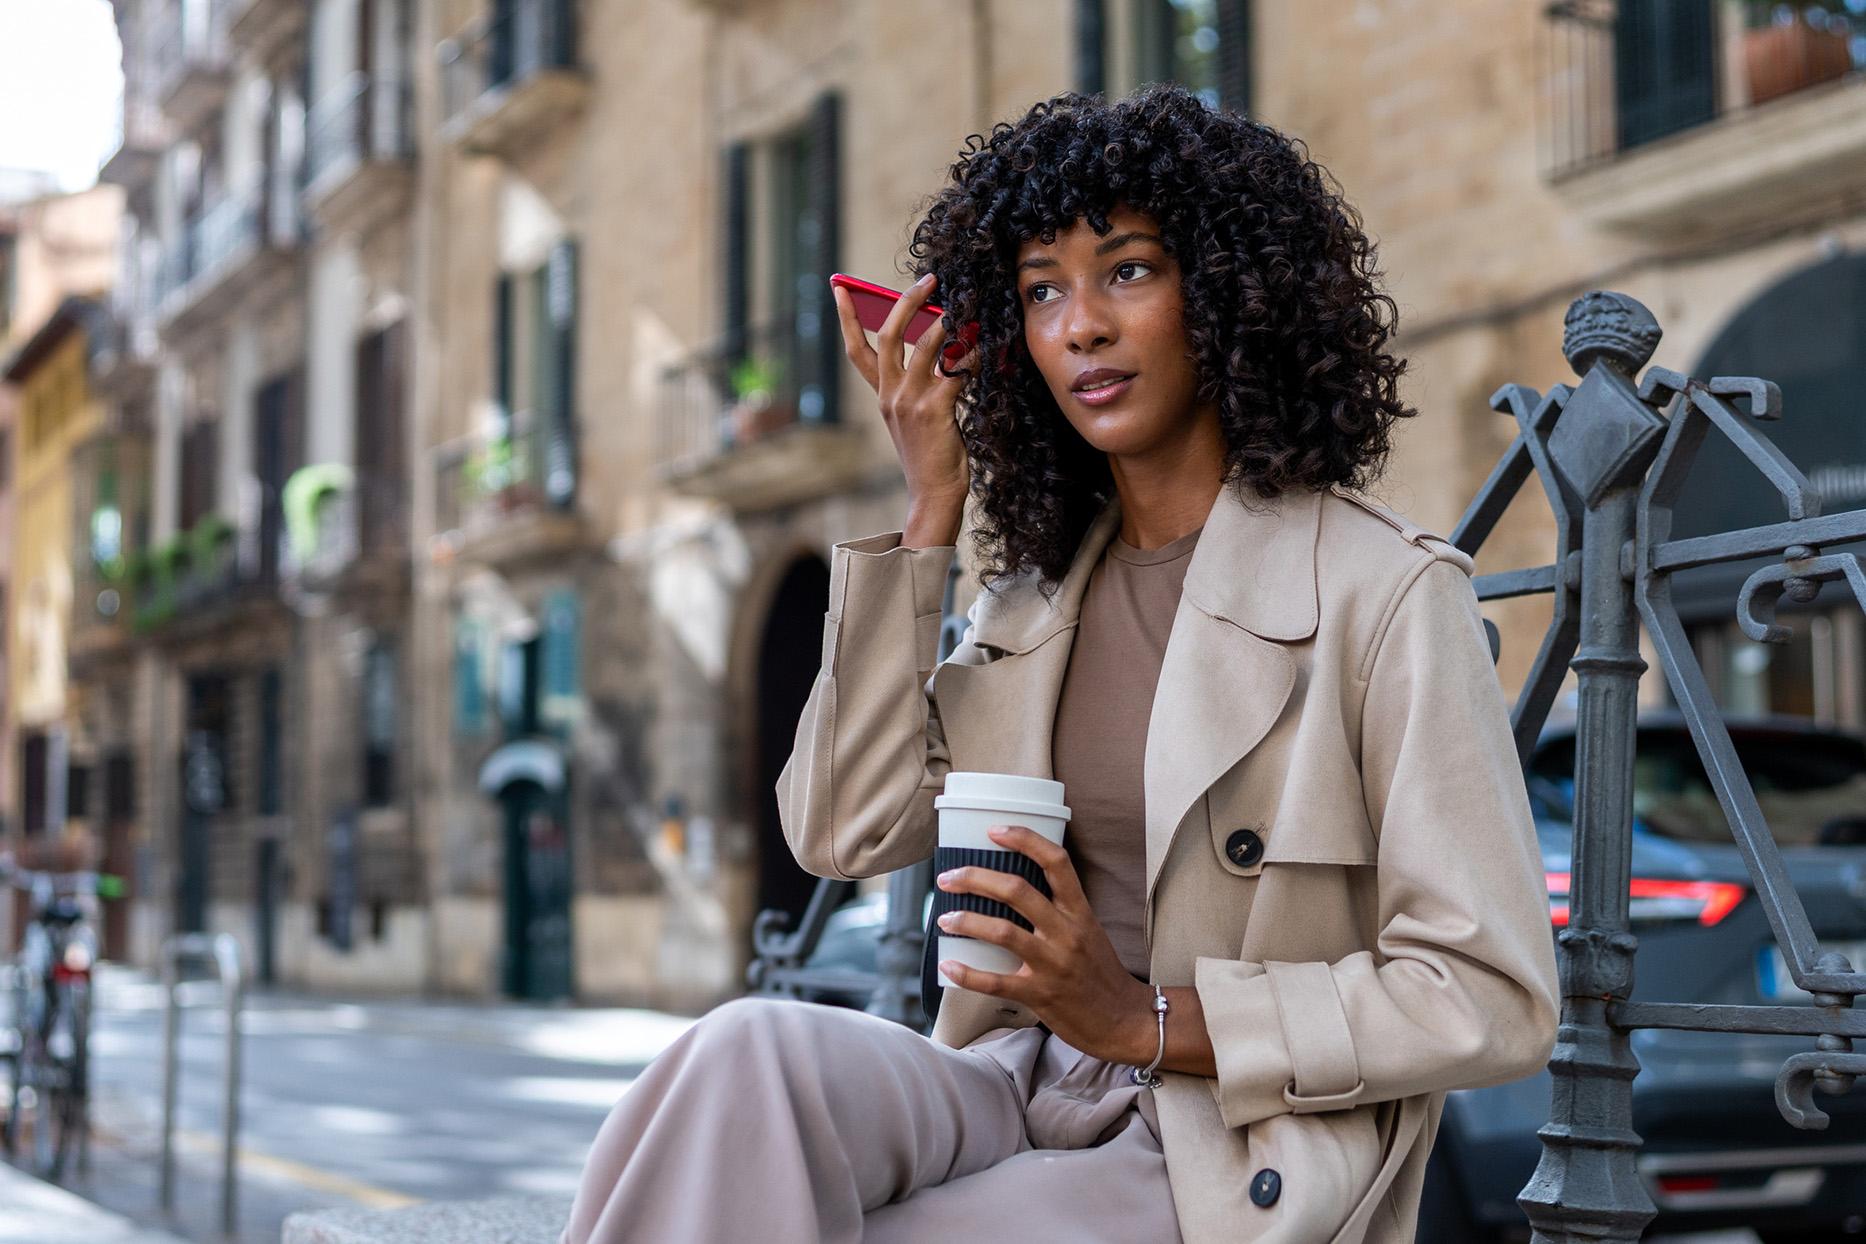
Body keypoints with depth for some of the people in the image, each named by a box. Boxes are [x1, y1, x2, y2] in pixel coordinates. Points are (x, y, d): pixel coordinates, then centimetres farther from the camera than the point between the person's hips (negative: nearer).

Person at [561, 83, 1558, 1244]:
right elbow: (845, 829, 2)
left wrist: (1147, 1020, -16)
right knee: (758, 1052, -28)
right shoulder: (1035, 591, 14)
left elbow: (1494, 999, -10)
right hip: (1017, 1092, 5)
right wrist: (931, 513, 2)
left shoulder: (1385, 592, -6)